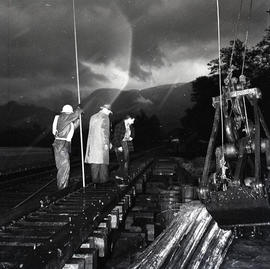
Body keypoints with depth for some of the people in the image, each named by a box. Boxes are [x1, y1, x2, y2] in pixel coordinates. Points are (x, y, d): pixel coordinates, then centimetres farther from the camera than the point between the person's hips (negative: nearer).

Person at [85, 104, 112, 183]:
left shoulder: (92, 117, 16)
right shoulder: (105, 117, -5)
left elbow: (91, 131, 16)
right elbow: (105, 131, -13)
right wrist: (106, 143, -12)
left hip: (93, 142, 6)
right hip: (102, 142, -6)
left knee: (94, 160, 4)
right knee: (103, 160, -1)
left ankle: (95, 179, 3)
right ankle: (103, 179, 0)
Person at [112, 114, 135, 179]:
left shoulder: (130, 126, 7)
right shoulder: (119, 125, -15)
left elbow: (132, 133, 25)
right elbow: (116, 137, -15)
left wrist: (131, 137, 3)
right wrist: (119, 146, -17)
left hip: (126, 143, 6)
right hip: (118, 144, -6)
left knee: (126, 159, 1)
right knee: (121, 160, -10)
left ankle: (125, 175, 7)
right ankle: (120, 175, -2)